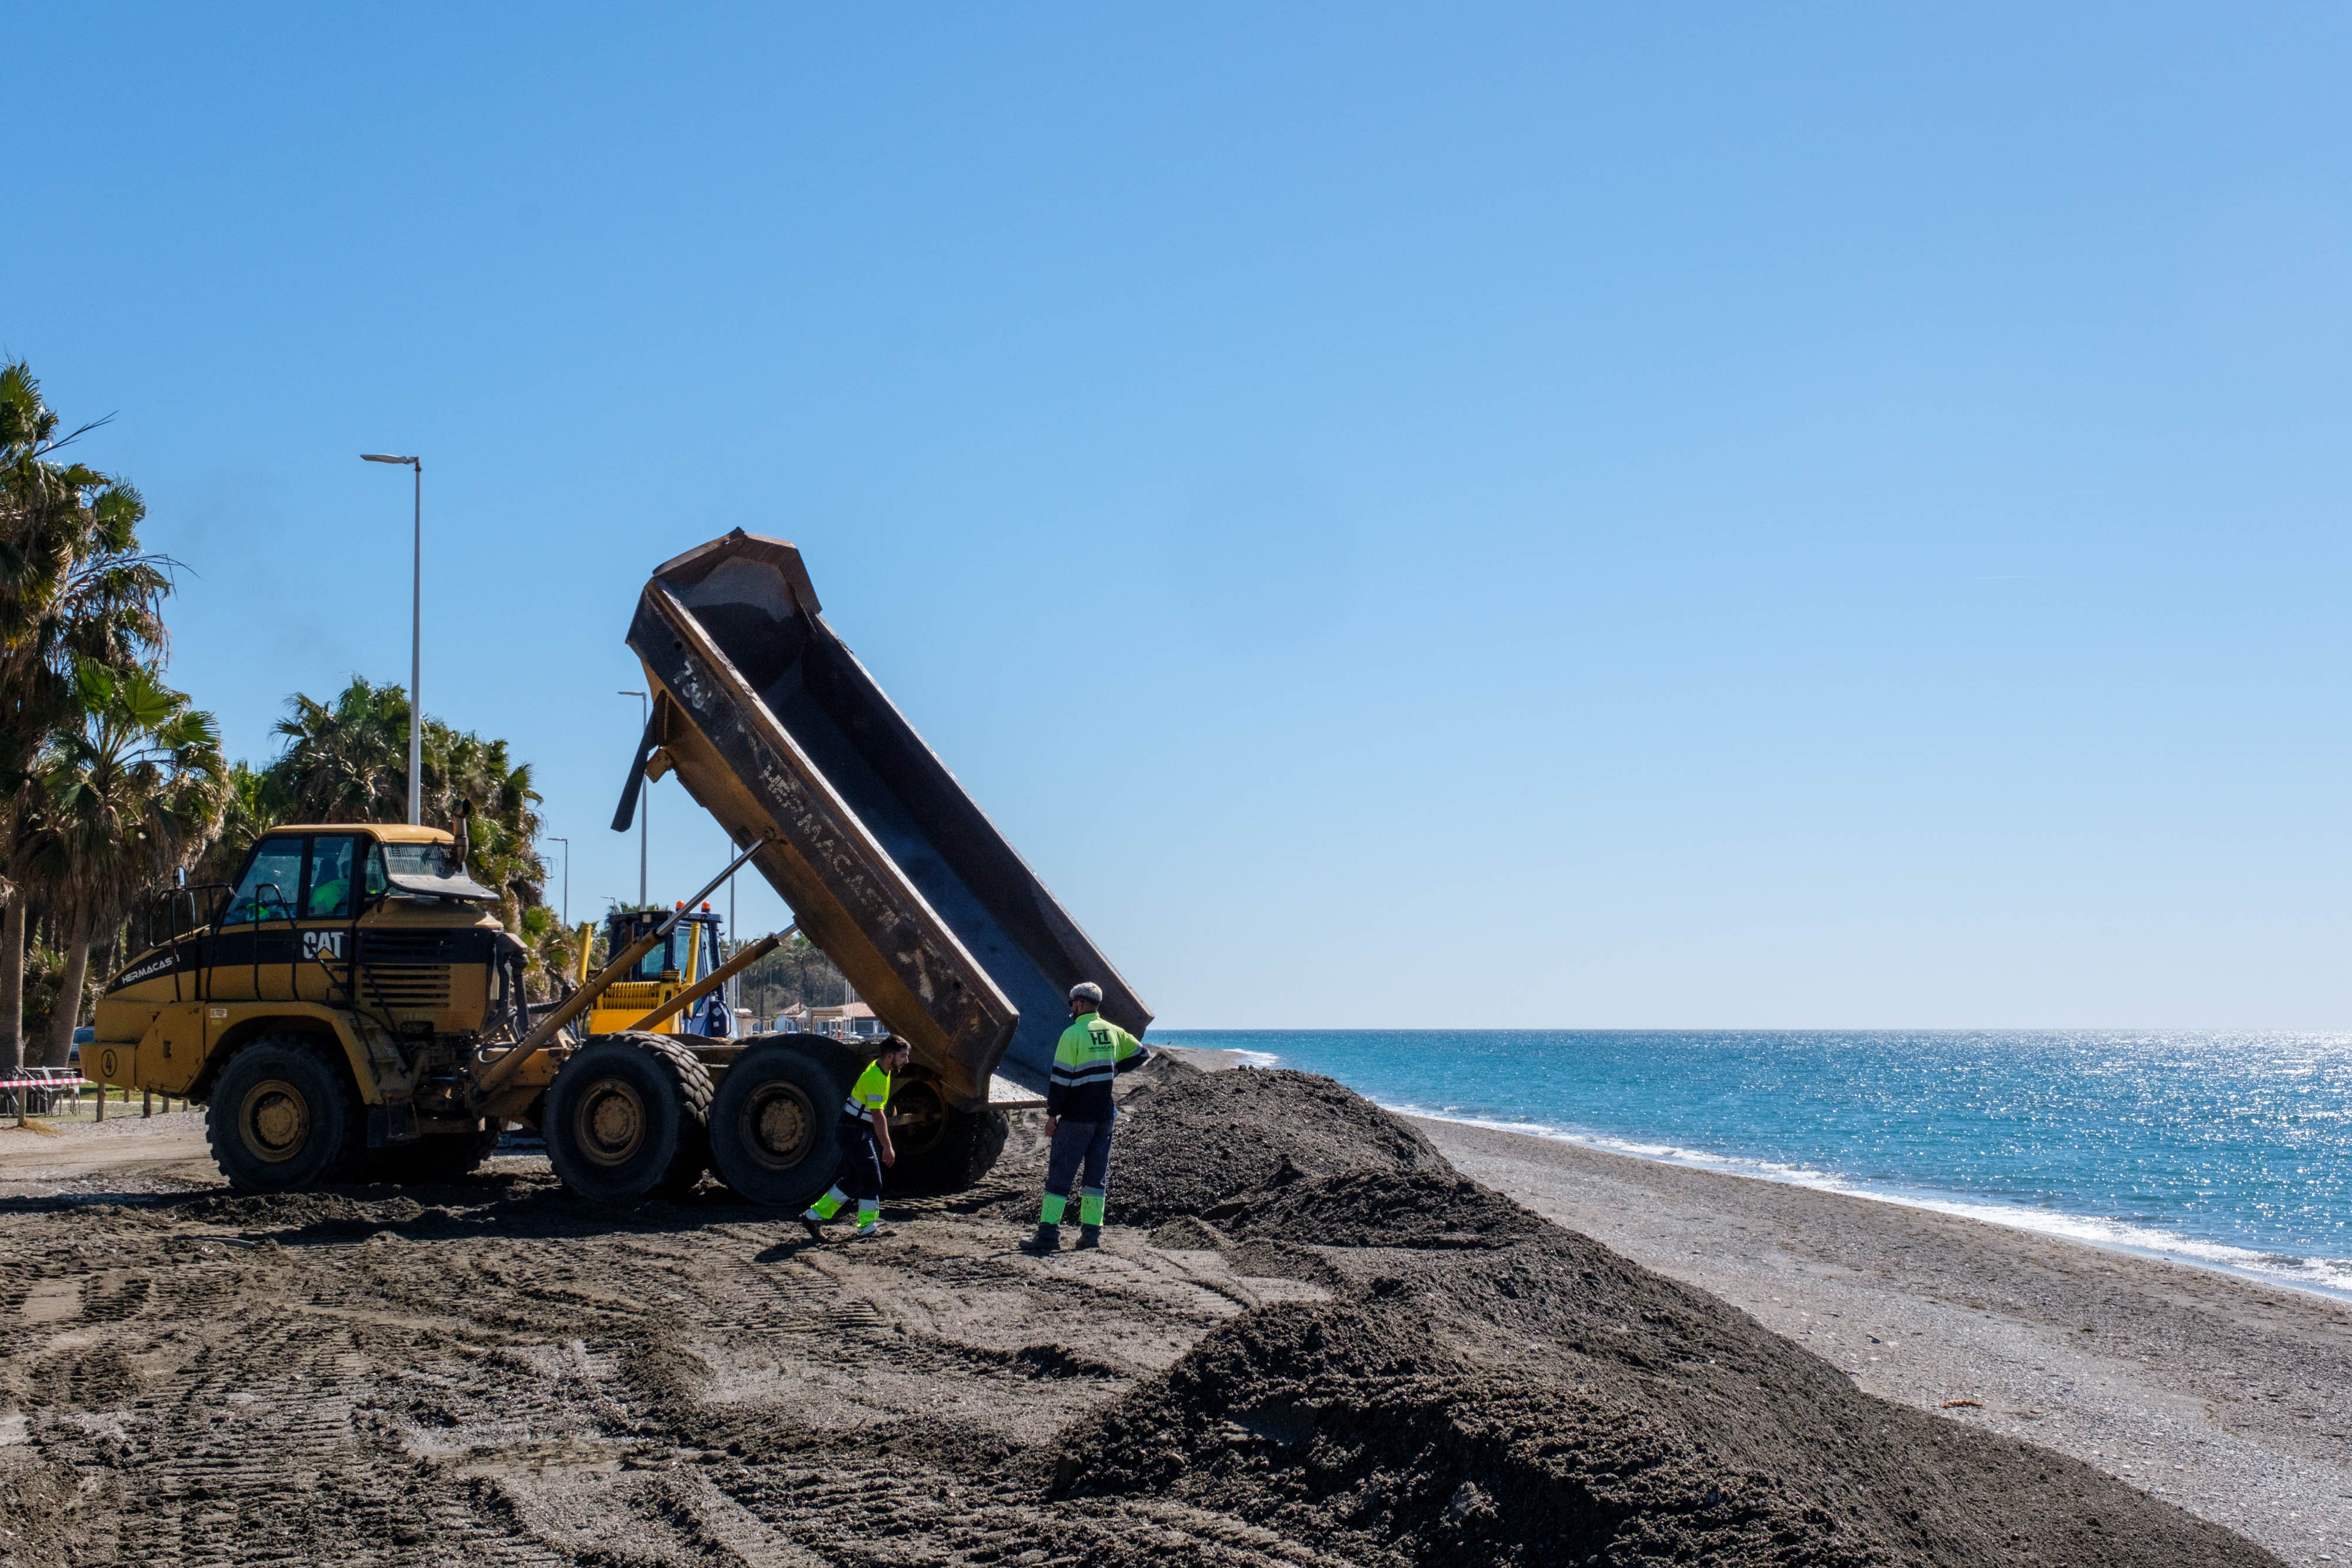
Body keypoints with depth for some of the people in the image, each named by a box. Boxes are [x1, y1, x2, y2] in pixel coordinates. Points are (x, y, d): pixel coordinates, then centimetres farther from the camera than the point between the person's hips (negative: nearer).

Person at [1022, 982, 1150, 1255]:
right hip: (1105, 1115, 6)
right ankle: (1092, 1231, 11)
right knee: (1097, 1174, 12)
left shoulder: (1073, 1034, -12)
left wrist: (1052, 1114, -7)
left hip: (1076, 1118, -6)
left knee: (1060, 1174, -3)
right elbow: (1141, 1054, 19)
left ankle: (1048, 1233, -8)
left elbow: (1061, 1078, -13)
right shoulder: (1113, 1032, 7)